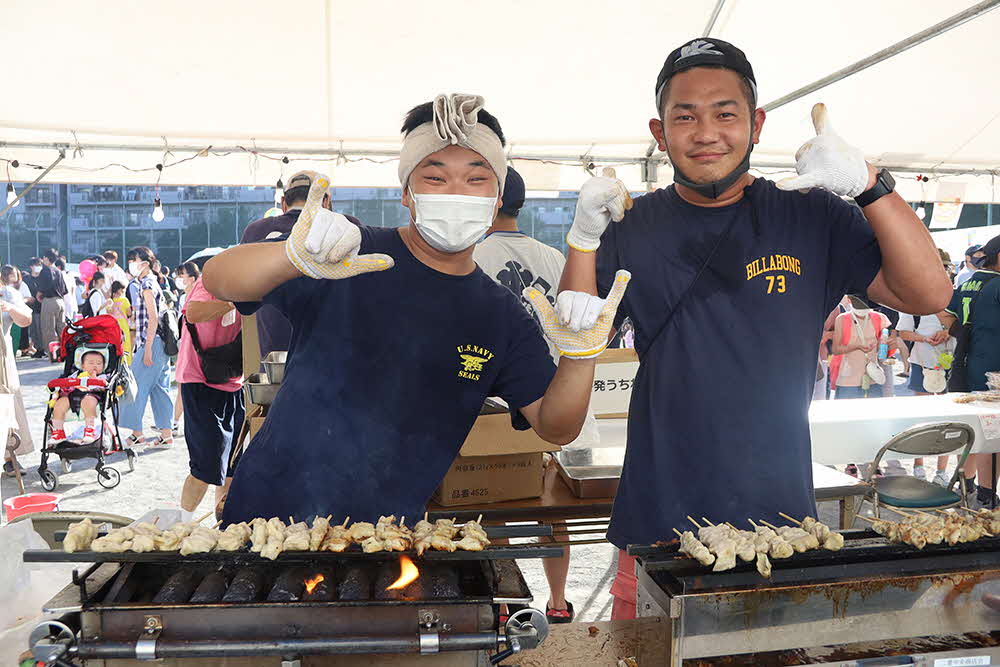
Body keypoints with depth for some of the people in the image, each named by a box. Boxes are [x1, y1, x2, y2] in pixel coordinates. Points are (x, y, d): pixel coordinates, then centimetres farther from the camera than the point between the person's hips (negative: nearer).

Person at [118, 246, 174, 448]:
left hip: (152, 343, -10)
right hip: (159, 343, 10)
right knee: (159, 388, 9)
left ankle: (136, 433, 5)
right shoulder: (151, 282, 18)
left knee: (135, 386, -2)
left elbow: (153, 318, -18)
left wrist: (147, 349, -19)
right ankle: (166, 434, 11)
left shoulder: (146, 284, -11)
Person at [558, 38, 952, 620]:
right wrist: (584, 238, -17)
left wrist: (871, 187, -20)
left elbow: (929, 295, -6)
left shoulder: (811, 217, 1)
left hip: (780, 520, 0)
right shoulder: (633, 227, 2)